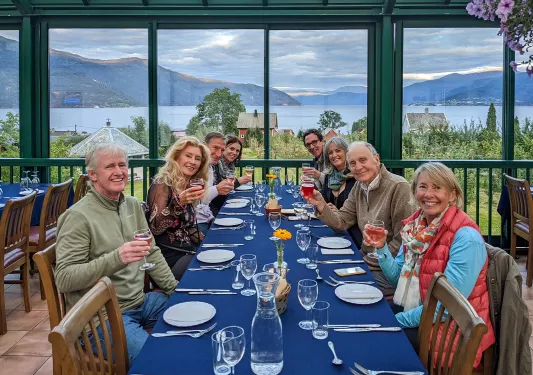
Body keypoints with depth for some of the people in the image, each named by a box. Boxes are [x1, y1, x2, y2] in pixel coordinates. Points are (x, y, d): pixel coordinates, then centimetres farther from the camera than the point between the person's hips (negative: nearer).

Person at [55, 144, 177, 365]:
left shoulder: (133, 205, 7)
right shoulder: (78, 216, -16)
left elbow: (152, 253, 13)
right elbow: (64, 279, -20)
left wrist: (177, 291, 6)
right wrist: (116, 258, -33)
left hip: (139, 303, 8)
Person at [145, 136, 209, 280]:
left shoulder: (188, 186, 11)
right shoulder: (163, 184, -11)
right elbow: (155, 228, -20)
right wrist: (178, 202, -31)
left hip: (189, 249, 8)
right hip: (170, 255, -8)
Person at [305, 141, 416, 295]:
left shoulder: (398, 187, -19)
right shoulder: (359, 187, 7)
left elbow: (402, 242, -20)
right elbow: (341, 222, 3)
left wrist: (368, 263, -16)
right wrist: (320, 204, -13)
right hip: (364, 257, 7)